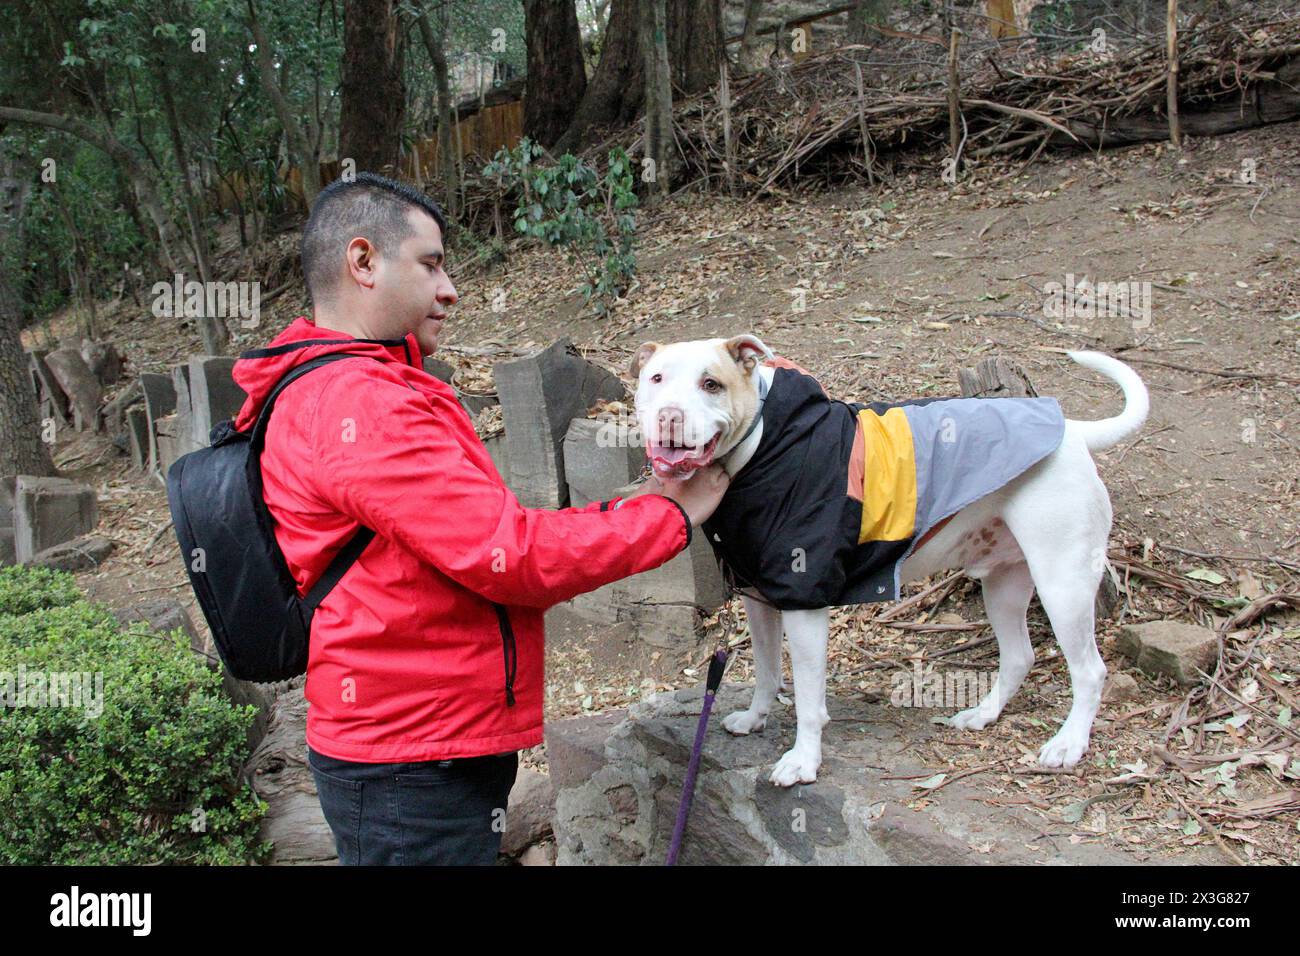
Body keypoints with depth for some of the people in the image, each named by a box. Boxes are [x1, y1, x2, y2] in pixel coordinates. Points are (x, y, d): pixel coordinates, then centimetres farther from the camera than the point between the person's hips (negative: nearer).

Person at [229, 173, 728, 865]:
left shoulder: (320, 392, 15)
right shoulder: (361, 403, -20)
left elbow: (477, 538, 12)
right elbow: (512, 556, -22)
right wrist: (671, 516, -10)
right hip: (412, 773, -10)